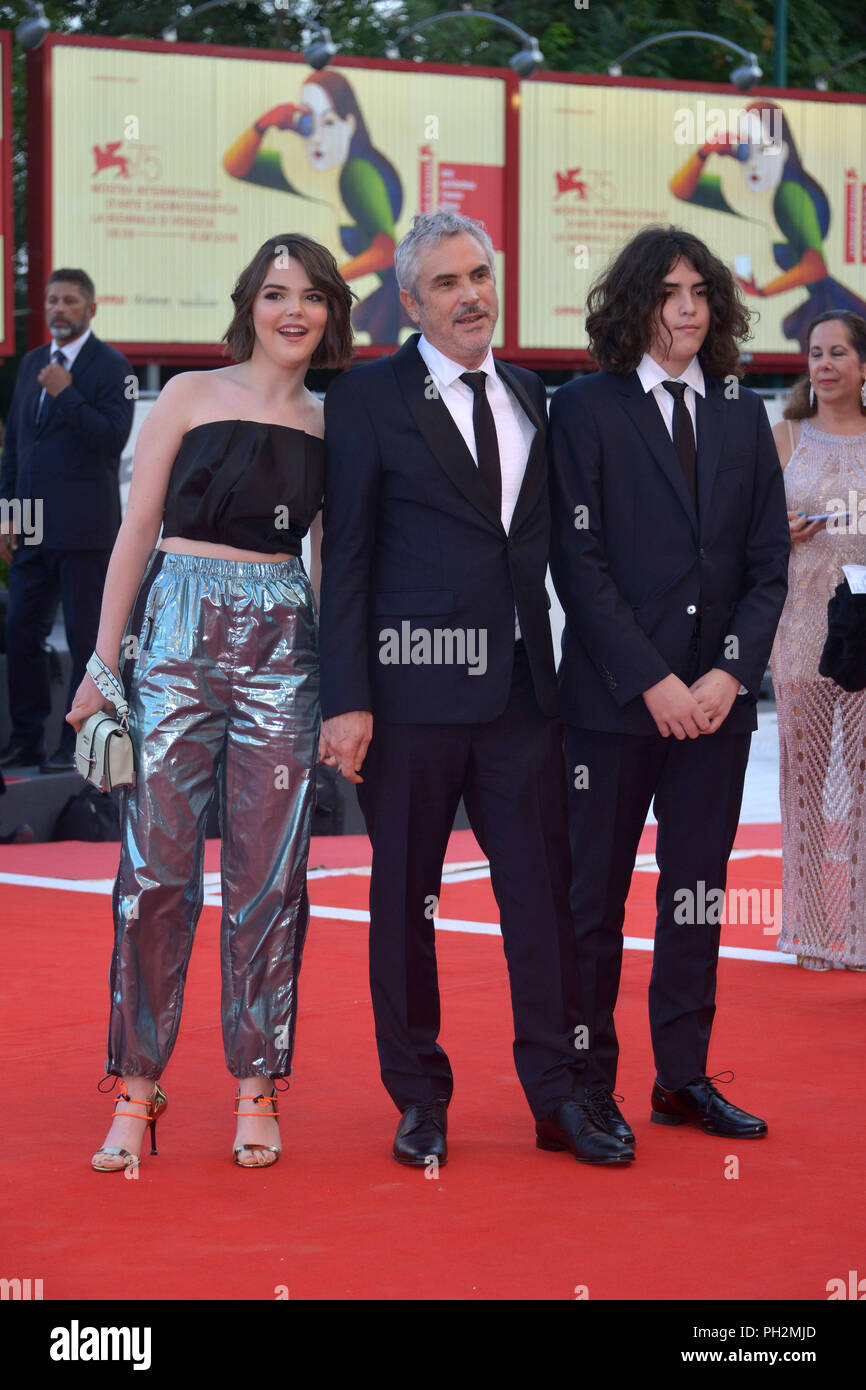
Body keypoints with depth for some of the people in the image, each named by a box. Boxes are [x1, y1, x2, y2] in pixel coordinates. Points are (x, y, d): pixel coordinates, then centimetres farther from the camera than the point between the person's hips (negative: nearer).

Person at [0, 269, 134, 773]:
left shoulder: (111, 367, -4)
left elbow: (113, 438, -16)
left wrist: (65, 394, -18)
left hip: (85, 528, -6)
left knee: (87, 637, -2)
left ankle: (79, 746, 4)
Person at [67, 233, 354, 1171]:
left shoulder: (328, 424, 12)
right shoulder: (191, 397, 4)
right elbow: (138, 529, 3)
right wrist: (105, 661, -2)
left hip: (284, 651, 2)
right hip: (181, 636, -2)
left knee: (268, 874, 2)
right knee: (157, 865, -6)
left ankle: (256, 1089, 11)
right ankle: (137, 1088, 2)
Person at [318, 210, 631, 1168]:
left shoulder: (526, 397, 13)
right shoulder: (368, 400, -3)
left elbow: (536, 542, 16)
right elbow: (344, 560, -5)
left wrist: (553, 672, 9)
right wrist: (346, 700, -11)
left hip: (521, 685, 4)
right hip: (414, 688, -4)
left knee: (542, 888, 3)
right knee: (405, 897, 5)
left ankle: (557, 1096, 11)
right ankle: (419, 1099, 17)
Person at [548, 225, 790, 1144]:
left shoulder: (743, 415, 11)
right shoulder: (587, 409, -2)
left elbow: (768, 561, 9)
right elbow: (578, 561, -8)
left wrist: (732, 671, -6)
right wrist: (652, 680, -14)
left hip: (718, 692, 4)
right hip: (613, 692, -4)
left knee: (697, 893, 9)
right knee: (595, 894, 2)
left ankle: (684, 1078, 17)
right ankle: (588, 1087, 11)